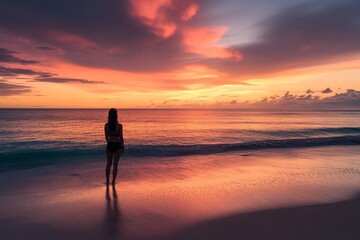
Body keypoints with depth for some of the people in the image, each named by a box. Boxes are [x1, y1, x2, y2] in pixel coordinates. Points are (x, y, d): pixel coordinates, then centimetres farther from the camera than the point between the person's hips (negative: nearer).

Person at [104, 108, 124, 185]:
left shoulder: (106, 125, -3)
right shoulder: (119, 125, -14)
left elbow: (106, 137, 7)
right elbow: (121, 138, -10)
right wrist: (122, 148, 1)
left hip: (109, 145, 3)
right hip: (117, 146, -3)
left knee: (108, 164, 16)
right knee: (115, 164, 8)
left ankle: (107, 181, 20)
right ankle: (113, 181, 13)